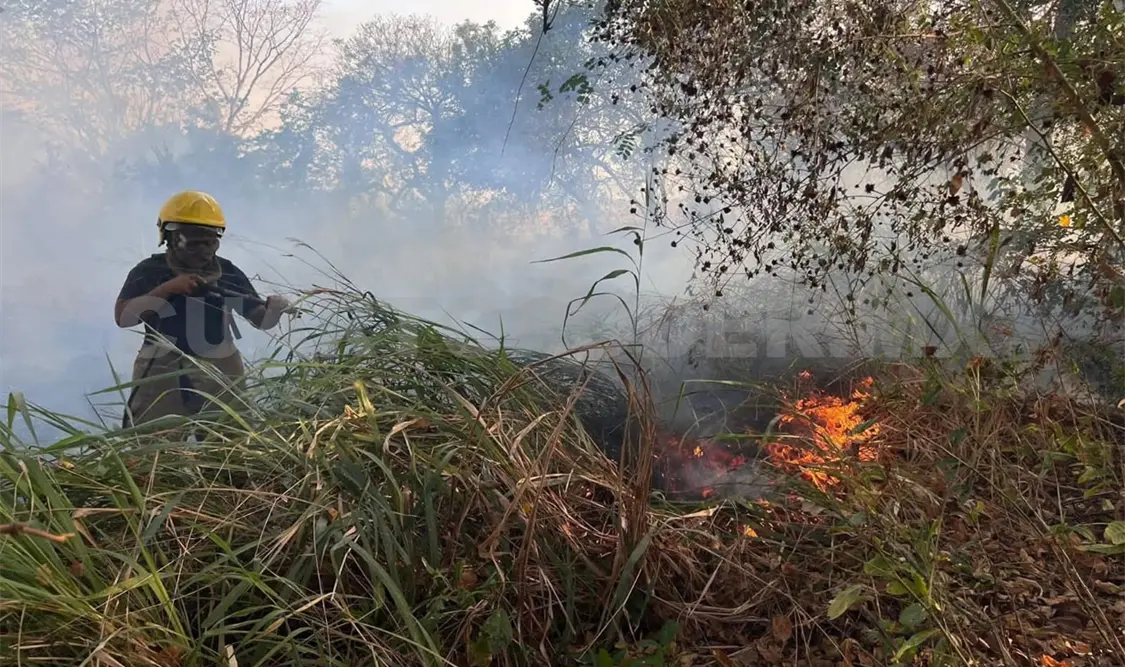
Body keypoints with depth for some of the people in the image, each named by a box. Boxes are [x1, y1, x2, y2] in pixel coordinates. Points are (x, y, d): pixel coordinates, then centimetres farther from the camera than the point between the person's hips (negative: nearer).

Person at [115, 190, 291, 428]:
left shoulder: (228, 273, 7)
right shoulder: (150, 271, 0)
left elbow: (260, 319, 7)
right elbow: (122, 317, -11)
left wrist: (275, 308, -17)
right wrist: (167, 289, -20)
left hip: (221, 375, 3)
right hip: (163, 375, -2)